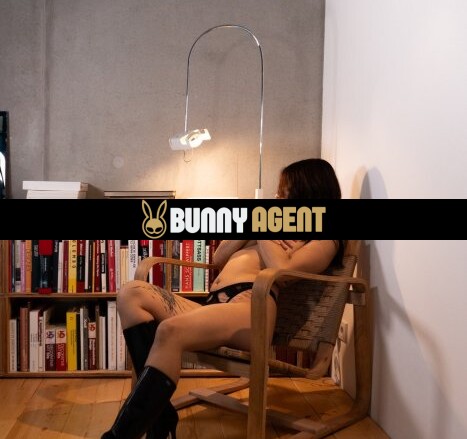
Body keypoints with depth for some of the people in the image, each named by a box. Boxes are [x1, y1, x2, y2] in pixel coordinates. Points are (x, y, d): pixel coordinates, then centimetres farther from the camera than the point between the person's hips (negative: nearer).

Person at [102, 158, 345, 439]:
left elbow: (283, 270, -8)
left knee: (170, 330, -35)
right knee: (132, 294, -15)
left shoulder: (323, 240, 13)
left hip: (253, 306, -8)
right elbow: (219, 259, 32)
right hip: (215, 305, 9)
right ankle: (158, 416, -25)